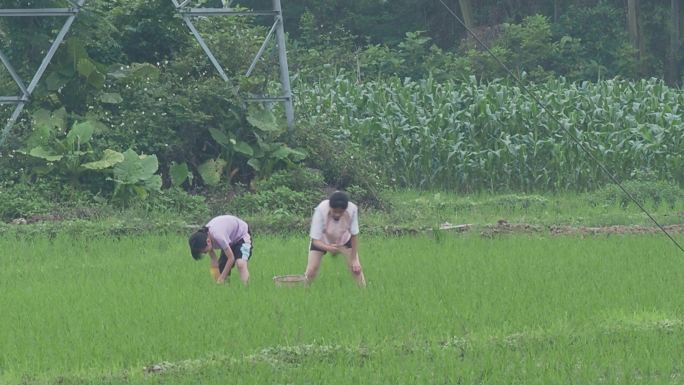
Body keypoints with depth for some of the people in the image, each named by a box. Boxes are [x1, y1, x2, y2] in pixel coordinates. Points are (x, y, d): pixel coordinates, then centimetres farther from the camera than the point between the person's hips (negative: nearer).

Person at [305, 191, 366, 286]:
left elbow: (354, 235, -18)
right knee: (311, 271, -12)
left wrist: (354, 259, -16)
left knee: (356, 267, -7)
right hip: (321, 242, -2)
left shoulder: (352, 209, -34)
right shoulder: (321, 210, -40)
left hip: (344, 239, 2)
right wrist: (328, 248, -55)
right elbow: (315, 240, -35)